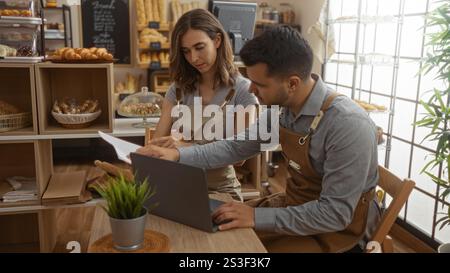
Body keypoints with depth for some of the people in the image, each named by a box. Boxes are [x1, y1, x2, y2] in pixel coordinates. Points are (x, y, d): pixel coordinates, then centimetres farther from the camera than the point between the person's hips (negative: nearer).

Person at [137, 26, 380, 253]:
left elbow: (335, 213, -27)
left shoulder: (348, 126, -31)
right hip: (294, 203, 6)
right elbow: (238, 147, 3)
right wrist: (178, 155, -7)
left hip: (338, 226, -6)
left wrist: (257, 217, -27)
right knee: (218, 231, 2)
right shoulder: (282, 106, -8)